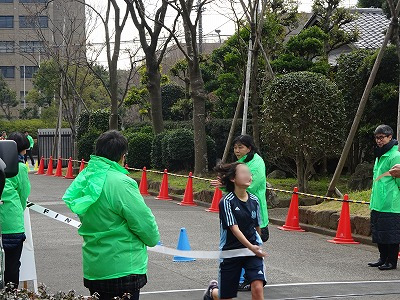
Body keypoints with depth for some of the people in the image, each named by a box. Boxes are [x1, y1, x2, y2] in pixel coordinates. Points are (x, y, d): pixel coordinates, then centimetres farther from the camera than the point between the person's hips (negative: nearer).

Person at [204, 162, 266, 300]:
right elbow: (234, 228, -21)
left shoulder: (254, 201, 1)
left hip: (253, 250, 3)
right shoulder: (227, 202, -13)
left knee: (257, 288, -20)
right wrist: (251, 247, -31)